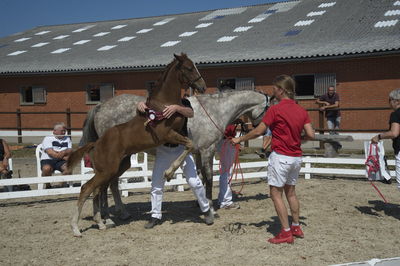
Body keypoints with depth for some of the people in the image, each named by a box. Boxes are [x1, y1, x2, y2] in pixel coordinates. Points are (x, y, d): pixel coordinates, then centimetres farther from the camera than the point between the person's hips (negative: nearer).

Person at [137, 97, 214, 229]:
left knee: (194, 181, -4)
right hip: (163, 149, 2)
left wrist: (176, 108, -41)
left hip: (181, 148, -2)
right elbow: (142, 109, -5)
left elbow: (190, 113, -22)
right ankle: (155, 216, 17)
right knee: (156, 182, 2)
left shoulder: (183, 102, -3)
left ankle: (206, 209, 17)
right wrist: (140, 105, -28)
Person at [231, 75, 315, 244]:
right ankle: (296, 227, 28)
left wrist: (239, 139, 3)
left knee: (276, 194, 1)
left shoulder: (275, 110, -12)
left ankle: (286, 232, 1)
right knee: (290, 192, 20)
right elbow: (311, 135, 1)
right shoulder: (302, 111, 5)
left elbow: (258, 131, -10)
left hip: (280, 156, -7)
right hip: (296, 157, 7)